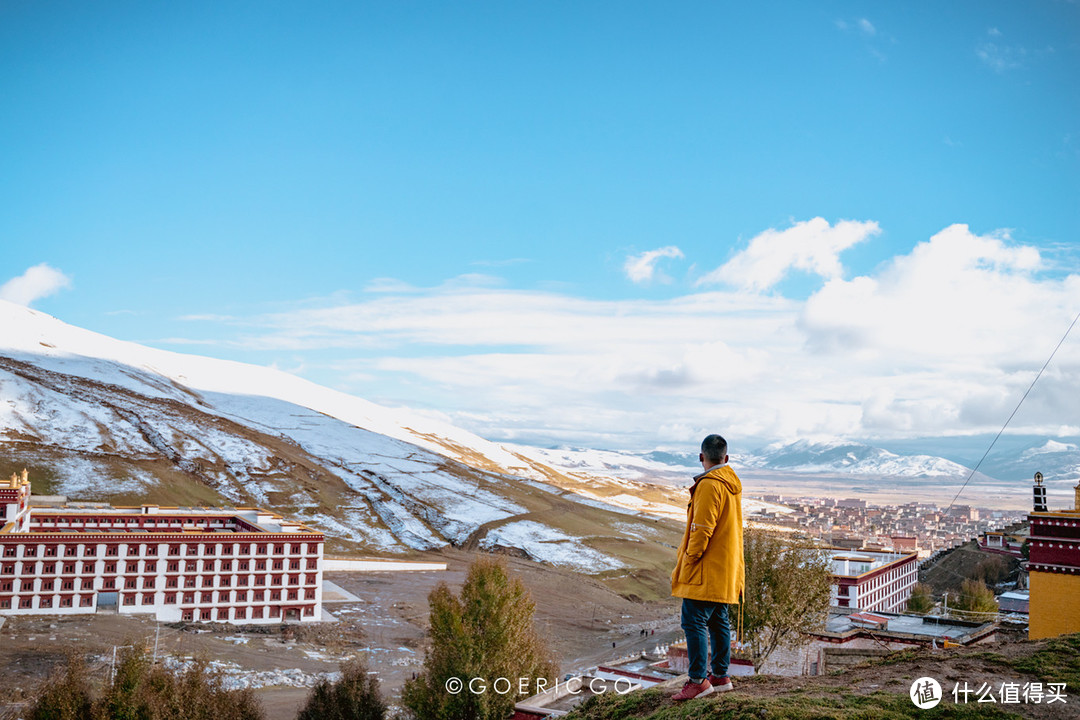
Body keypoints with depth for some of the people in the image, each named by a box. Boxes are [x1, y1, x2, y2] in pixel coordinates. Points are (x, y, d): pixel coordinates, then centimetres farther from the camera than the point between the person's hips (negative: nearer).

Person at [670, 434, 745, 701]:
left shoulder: (709, 485, -17)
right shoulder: (732, 483, 13)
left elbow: (702, 528, -20)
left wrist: (689, 559, -13)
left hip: (706, 569, -10)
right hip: (727, 568, 10)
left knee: (694, 621, -8)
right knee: (718, 621, 15)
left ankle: (698, 680, -8)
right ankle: (720, 676, 21)